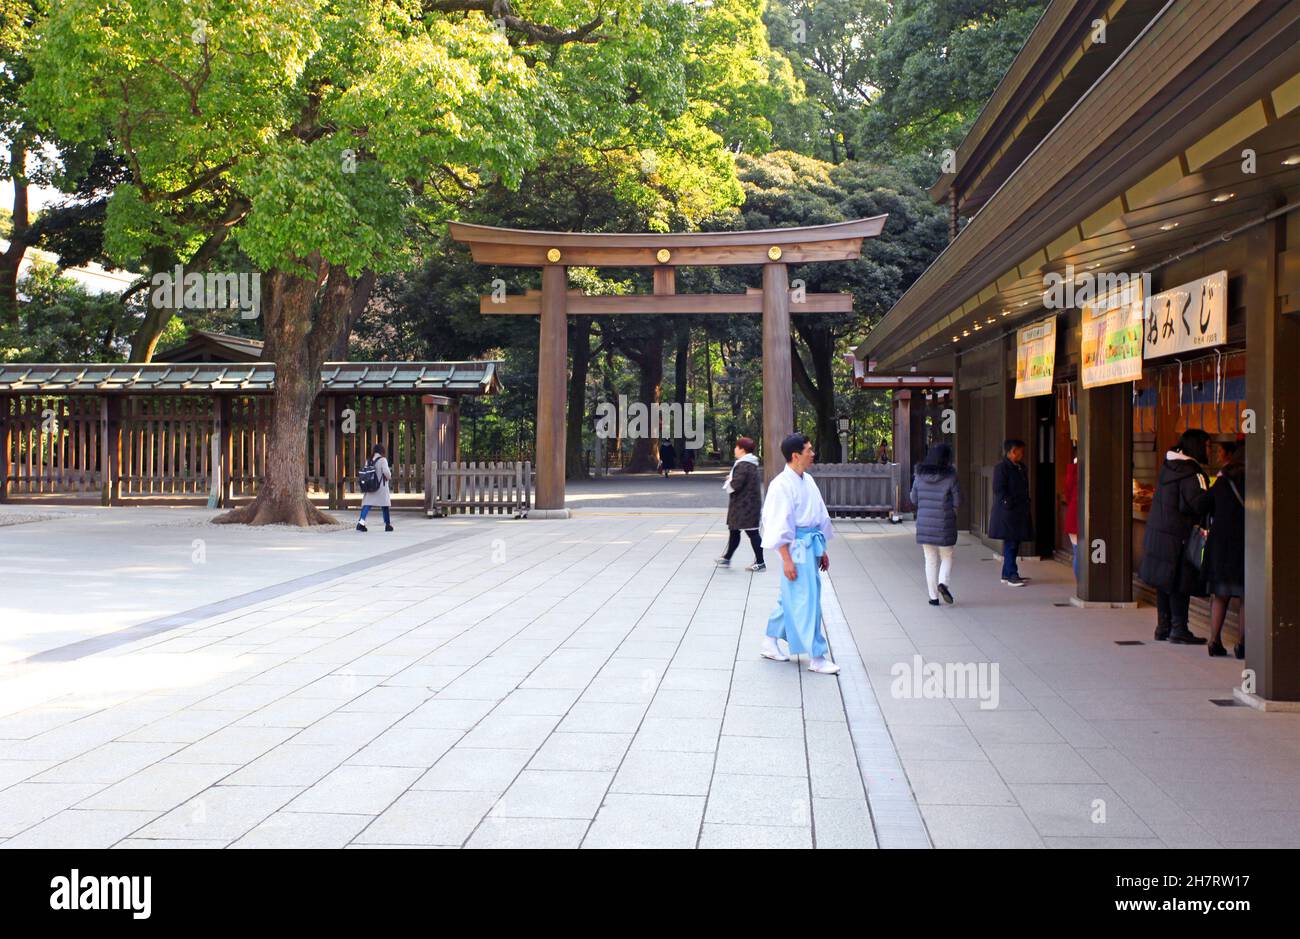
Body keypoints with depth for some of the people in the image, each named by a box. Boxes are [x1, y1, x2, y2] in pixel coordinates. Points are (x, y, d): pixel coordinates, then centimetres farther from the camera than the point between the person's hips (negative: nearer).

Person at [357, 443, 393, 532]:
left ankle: (361, 522, -19)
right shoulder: (382, 460, -9)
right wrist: (390, 476, 4)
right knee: (384, 505, 8)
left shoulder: (369, 460, 7)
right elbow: (386, 472, -18)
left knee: (367, 504, -1)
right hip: (381, 486, -4)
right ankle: (388, 524, 16)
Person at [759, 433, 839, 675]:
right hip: (796, 546, -9)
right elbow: (780, 526, -16)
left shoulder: (808, 480, 11)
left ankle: (770, 643, 29)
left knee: (790, 598, 16)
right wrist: (787, 559, -18)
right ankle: (817, 657, -1)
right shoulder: (782, 484, -15)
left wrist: (822, 550, 21)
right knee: (806, 600, -5)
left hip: (811, 545, 9)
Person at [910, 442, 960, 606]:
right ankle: (943, 583, -11)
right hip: (945, 525, -3)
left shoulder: (920, 476, -3)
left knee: (930, 560, 11)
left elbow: (914, 499, 5)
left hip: (924, 524, 3)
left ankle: (933, 596, 10)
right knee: (947, 557, 14)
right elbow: (957, 501, -7)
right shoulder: (950, 477, -13)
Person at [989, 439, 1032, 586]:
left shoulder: (1021, 468, 16)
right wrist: (1010, 504, -19)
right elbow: (998, 489, -16)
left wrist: (1026, 504, 14)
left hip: (1020, 513, 9)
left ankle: (1006, 574, 17)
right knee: (1010, 545, -8)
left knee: (1014, 544, 11)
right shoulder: (1001, 468, -11)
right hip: (1007, 513, -9)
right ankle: (1012, 575, -6)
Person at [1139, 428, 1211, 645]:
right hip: (1178, 535, -9)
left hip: (1158, 531, 9)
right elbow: (1199, 503, -25)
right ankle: (1179, 628, 2)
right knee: (1179, 583, -1)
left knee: (1164, 583, 14)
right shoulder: (1190, 472, -17)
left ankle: (1163, 626, 20)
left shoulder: (1168, 465, 9)